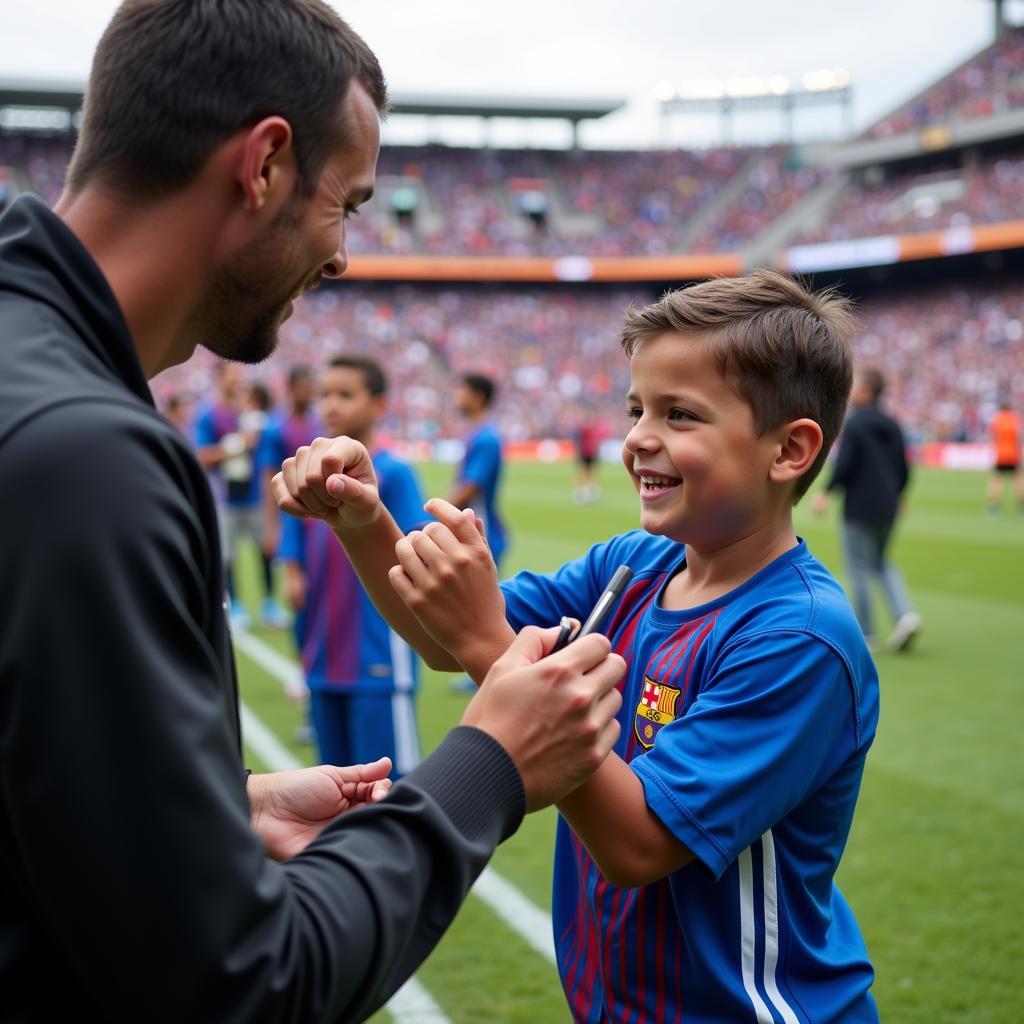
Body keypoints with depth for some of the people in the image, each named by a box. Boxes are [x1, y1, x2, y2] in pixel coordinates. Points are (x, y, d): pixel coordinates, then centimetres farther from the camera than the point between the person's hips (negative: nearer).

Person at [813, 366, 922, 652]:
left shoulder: (853, 424, -11)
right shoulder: (892, 425, 9)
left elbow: (843, 465, -19)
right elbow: (904, 469, 11)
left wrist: (825, 492, -8)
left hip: (859, 509, -7)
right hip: (887, 509, 7)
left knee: (860, 569, 2)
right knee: (881, 562, 20)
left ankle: (865, 634, 5)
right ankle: (905, 615, 1)